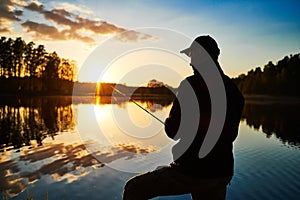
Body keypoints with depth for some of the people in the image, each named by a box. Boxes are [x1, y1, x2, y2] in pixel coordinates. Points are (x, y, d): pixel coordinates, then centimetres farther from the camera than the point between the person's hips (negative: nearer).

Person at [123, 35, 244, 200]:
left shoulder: (191, 84, -15)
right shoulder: (234, 90, 5)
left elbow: (172, 131, -13)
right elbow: (231, 134, 14)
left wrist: (168, 123, 8)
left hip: (192, 172, -7)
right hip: (223, 174, 7)